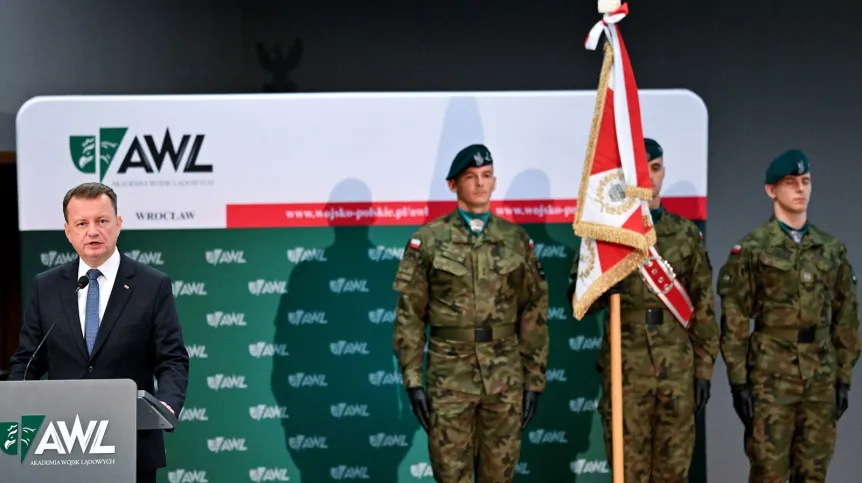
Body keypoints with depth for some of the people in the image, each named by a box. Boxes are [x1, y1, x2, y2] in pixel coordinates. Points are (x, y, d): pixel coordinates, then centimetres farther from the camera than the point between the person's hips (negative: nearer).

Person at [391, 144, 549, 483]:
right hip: (449, 375, -2)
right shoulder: (427, 240, -1)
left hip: (505, 375, 2)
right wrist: (412, 380, -6)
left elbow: (535, 312, 6)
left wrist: (534, 378, 2)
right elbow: (409, 315, -1)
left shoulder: (516, 239, 6)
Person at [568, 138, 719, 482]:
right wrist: (603, 288, -21)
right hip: (626, 367, -2)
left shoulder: (686, 233, 10)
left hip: (677, 367, 2)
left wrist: (704, 369, 5)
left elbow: (704, 307, 10)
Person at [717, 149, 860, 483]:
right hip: (771, 376, -4)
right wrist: (738, 380, -8)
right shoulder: (752, 249, -2)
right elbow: (734, 320, -4)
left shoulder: (832, 250, 11)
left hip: (821, 378, 4)